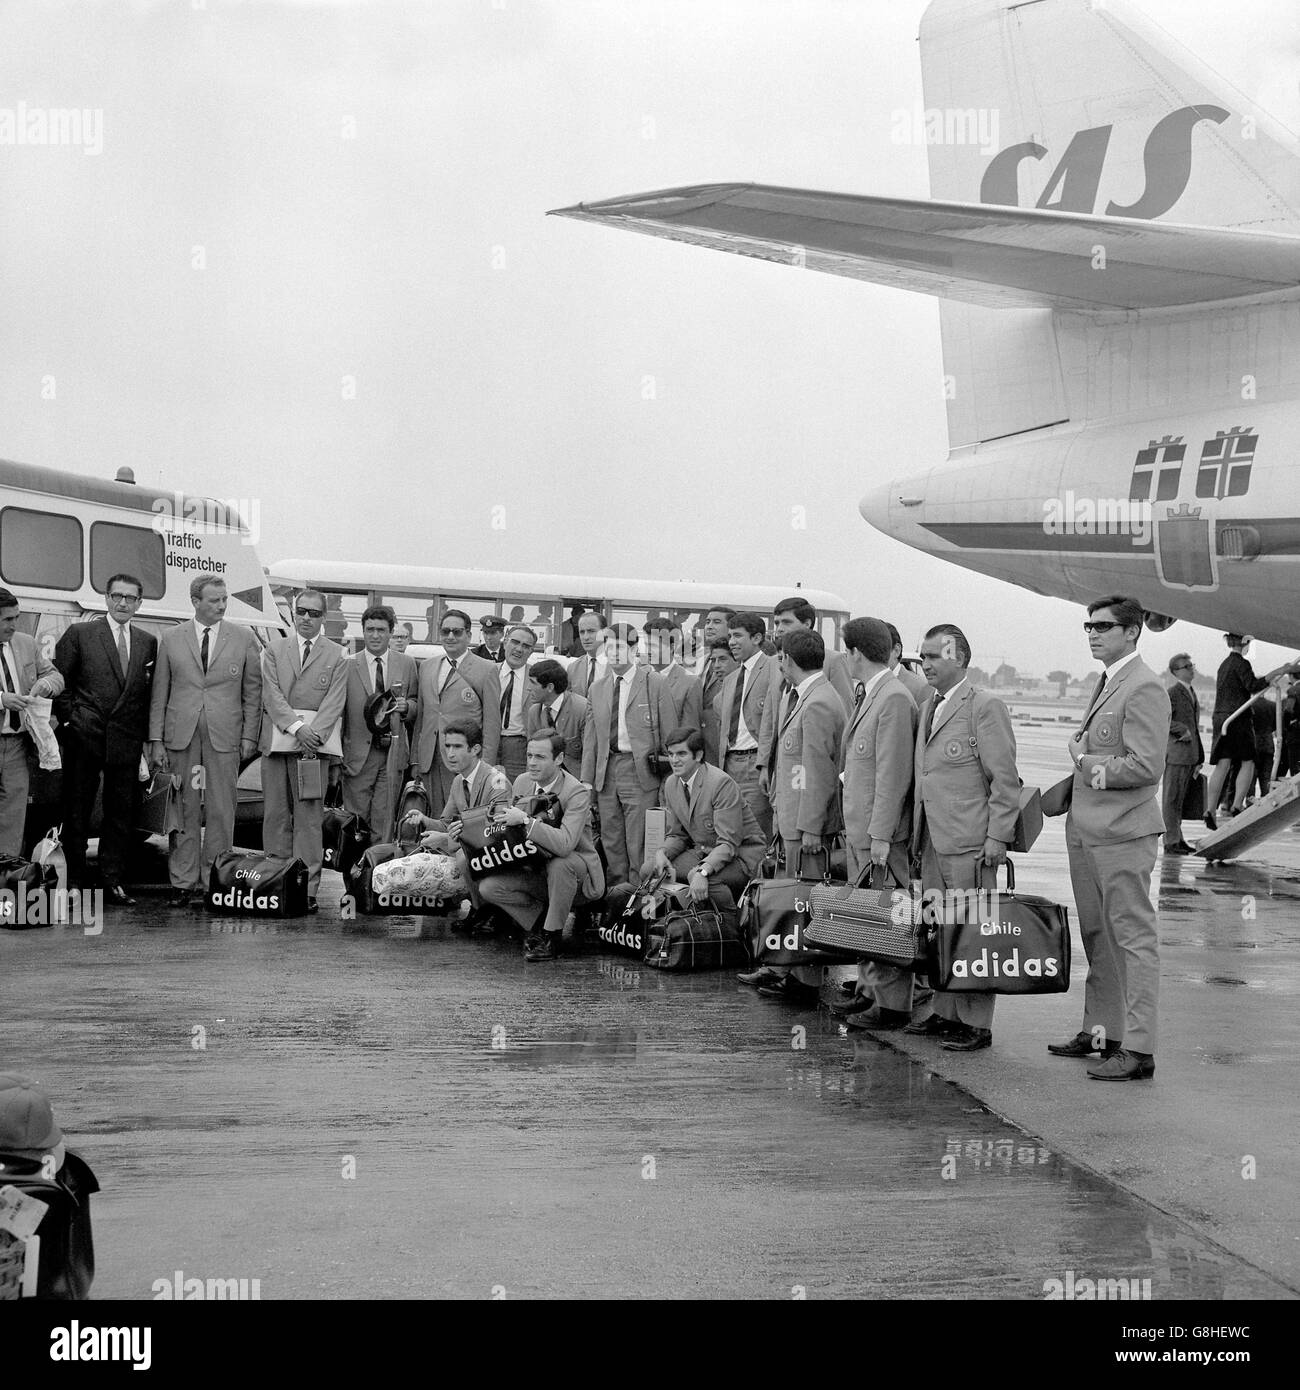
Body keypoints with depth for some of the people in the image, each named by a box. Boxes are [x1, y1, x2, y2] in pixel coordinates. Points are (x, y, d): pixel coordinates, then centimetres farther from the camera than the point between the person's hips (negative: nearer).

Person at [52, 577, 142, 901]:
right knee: (76, 811, 3)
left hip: (126, 740, 2)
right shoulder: (79, 634, 3)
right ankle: (74, 880, 11)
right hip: (84, 738, -2)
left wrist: (145, 734, 1)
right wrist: (70, 717, -6)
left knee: (121, 814, 4)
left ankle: (114, 881, 10)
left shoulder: (148, 642, 11)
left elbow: (149, 692, 11)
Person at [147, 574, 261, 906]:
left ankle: (212, 882, 6)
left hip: (225, 738, 0)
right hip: (180, 736, 1)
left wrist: (249, 736, 0)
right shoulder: (171, 639, 8)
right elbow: (159, 693, 8)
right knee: (184, 812, 3)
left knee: (221, 813, -1)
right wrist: (156, 740, 2)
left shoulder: (244, 639, 7)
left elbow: (252, 692, 7)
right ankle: (183, 882, 8)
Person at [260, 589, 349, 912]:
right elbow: (271, 695, 2)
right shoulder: (274, 650, 13)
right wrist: (297, 727, -13)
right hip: (277, 738, 2)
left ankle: (306, 890, -4)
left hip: (314, 741, -2)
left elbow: (334, 701, -1)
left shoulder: (336, 655, 8)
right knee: (275, 815, 2)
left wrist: (314, 734, -16)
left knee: (308, 817, -5)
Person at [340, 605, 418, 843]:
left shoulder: (407, 664, 8)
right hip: (358, 752, -1)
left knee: (384, 818, 2)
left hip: (393, 752, 1)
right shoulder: (348, 665, 2)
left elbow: (416, 705, 16)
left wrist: (406, 707, -8)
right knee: (355, 817, 0)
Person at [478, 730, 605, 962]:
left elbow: (565, 844, -37)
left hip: (577, 876, -6)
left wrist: (525, 820, -38)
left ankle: (551, 937, -20)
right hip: (537, 871, 6)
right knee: (488, 887, -16)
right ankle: (541, 918, 6)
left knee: (560, 862, -39)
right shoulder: (522, 782, 0)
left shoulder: (577, 793, -22)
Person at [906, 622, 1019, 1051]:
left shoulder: (985, 708, -8)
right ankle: (945, 1012, 20)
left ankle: (977, 1024, 2)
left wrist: (997, 836, -13)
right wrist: (916, 835, 16)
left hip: (969, 841, -8)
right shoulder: (927, 709, 17)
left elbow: (1005, 778, -10)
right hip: (932, 840, 8)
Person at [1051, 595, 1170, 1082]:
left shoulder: (1145, 688, -14)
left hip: (1122, 832, -10)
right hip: (1087, 830, 10)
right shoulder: (1106, 682, 17)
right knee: (1097, 938, 17)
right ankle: (1099, 1031, 28)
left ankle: (1138, 1050, -4)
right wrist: (1082, 755, 5)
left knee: (1134, 940, -5)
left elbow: (1146, 765, -20)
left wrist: (1093, 768, -10)